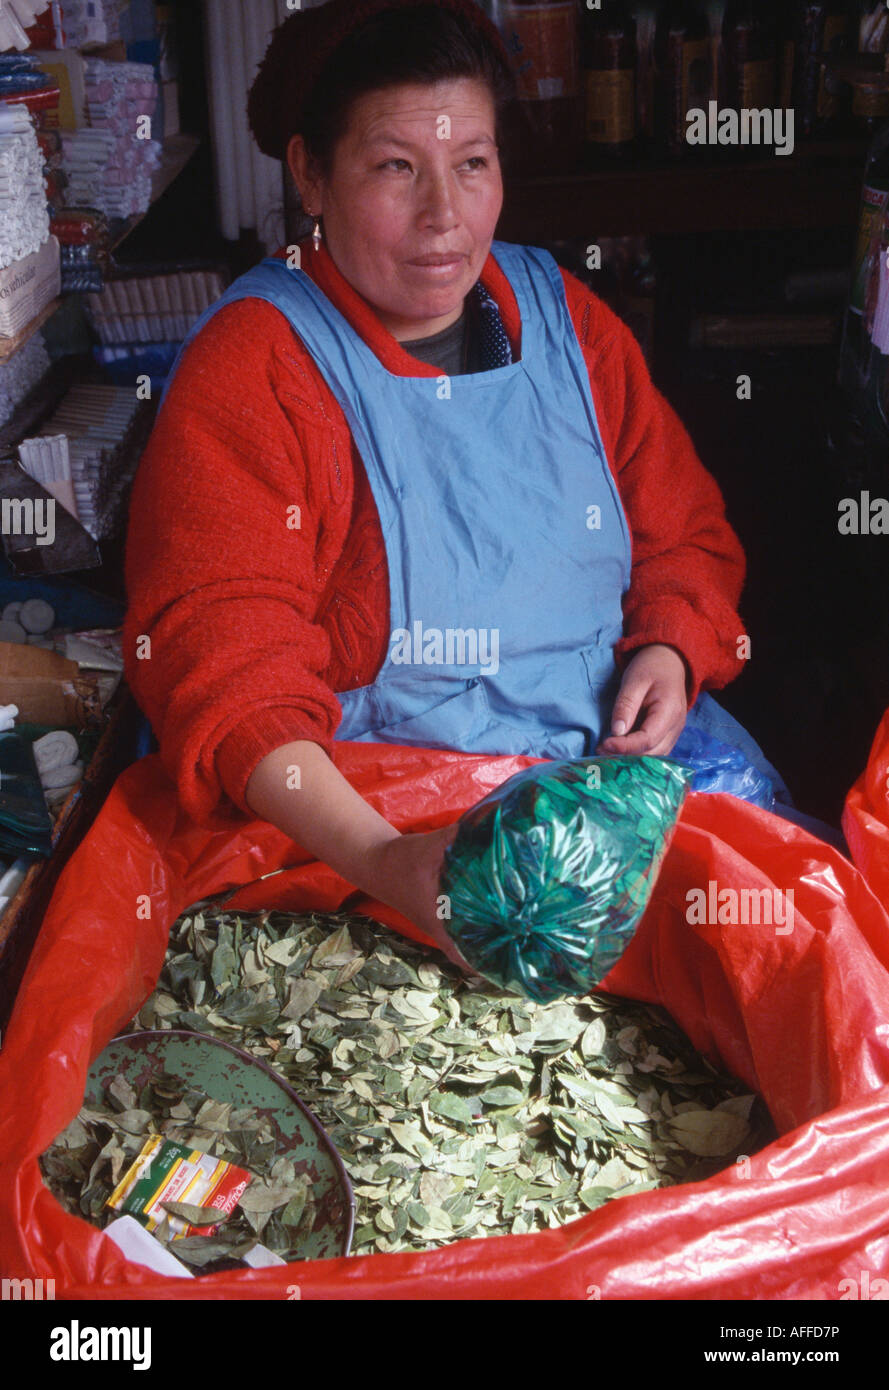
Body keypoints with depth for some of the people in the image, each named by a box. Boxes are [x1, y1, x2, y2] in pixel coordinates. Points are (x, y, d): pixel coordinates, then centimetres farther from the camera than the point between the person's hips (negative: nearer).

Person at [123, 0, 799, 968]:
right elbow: (221, 661, -19)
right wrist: (383, 860, -34)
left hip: (620, 752, 5)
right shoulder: (246, 369, -8)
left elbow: (684, 534, 18)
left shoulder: (566, 317, 10)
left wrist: (670, 651, -5)